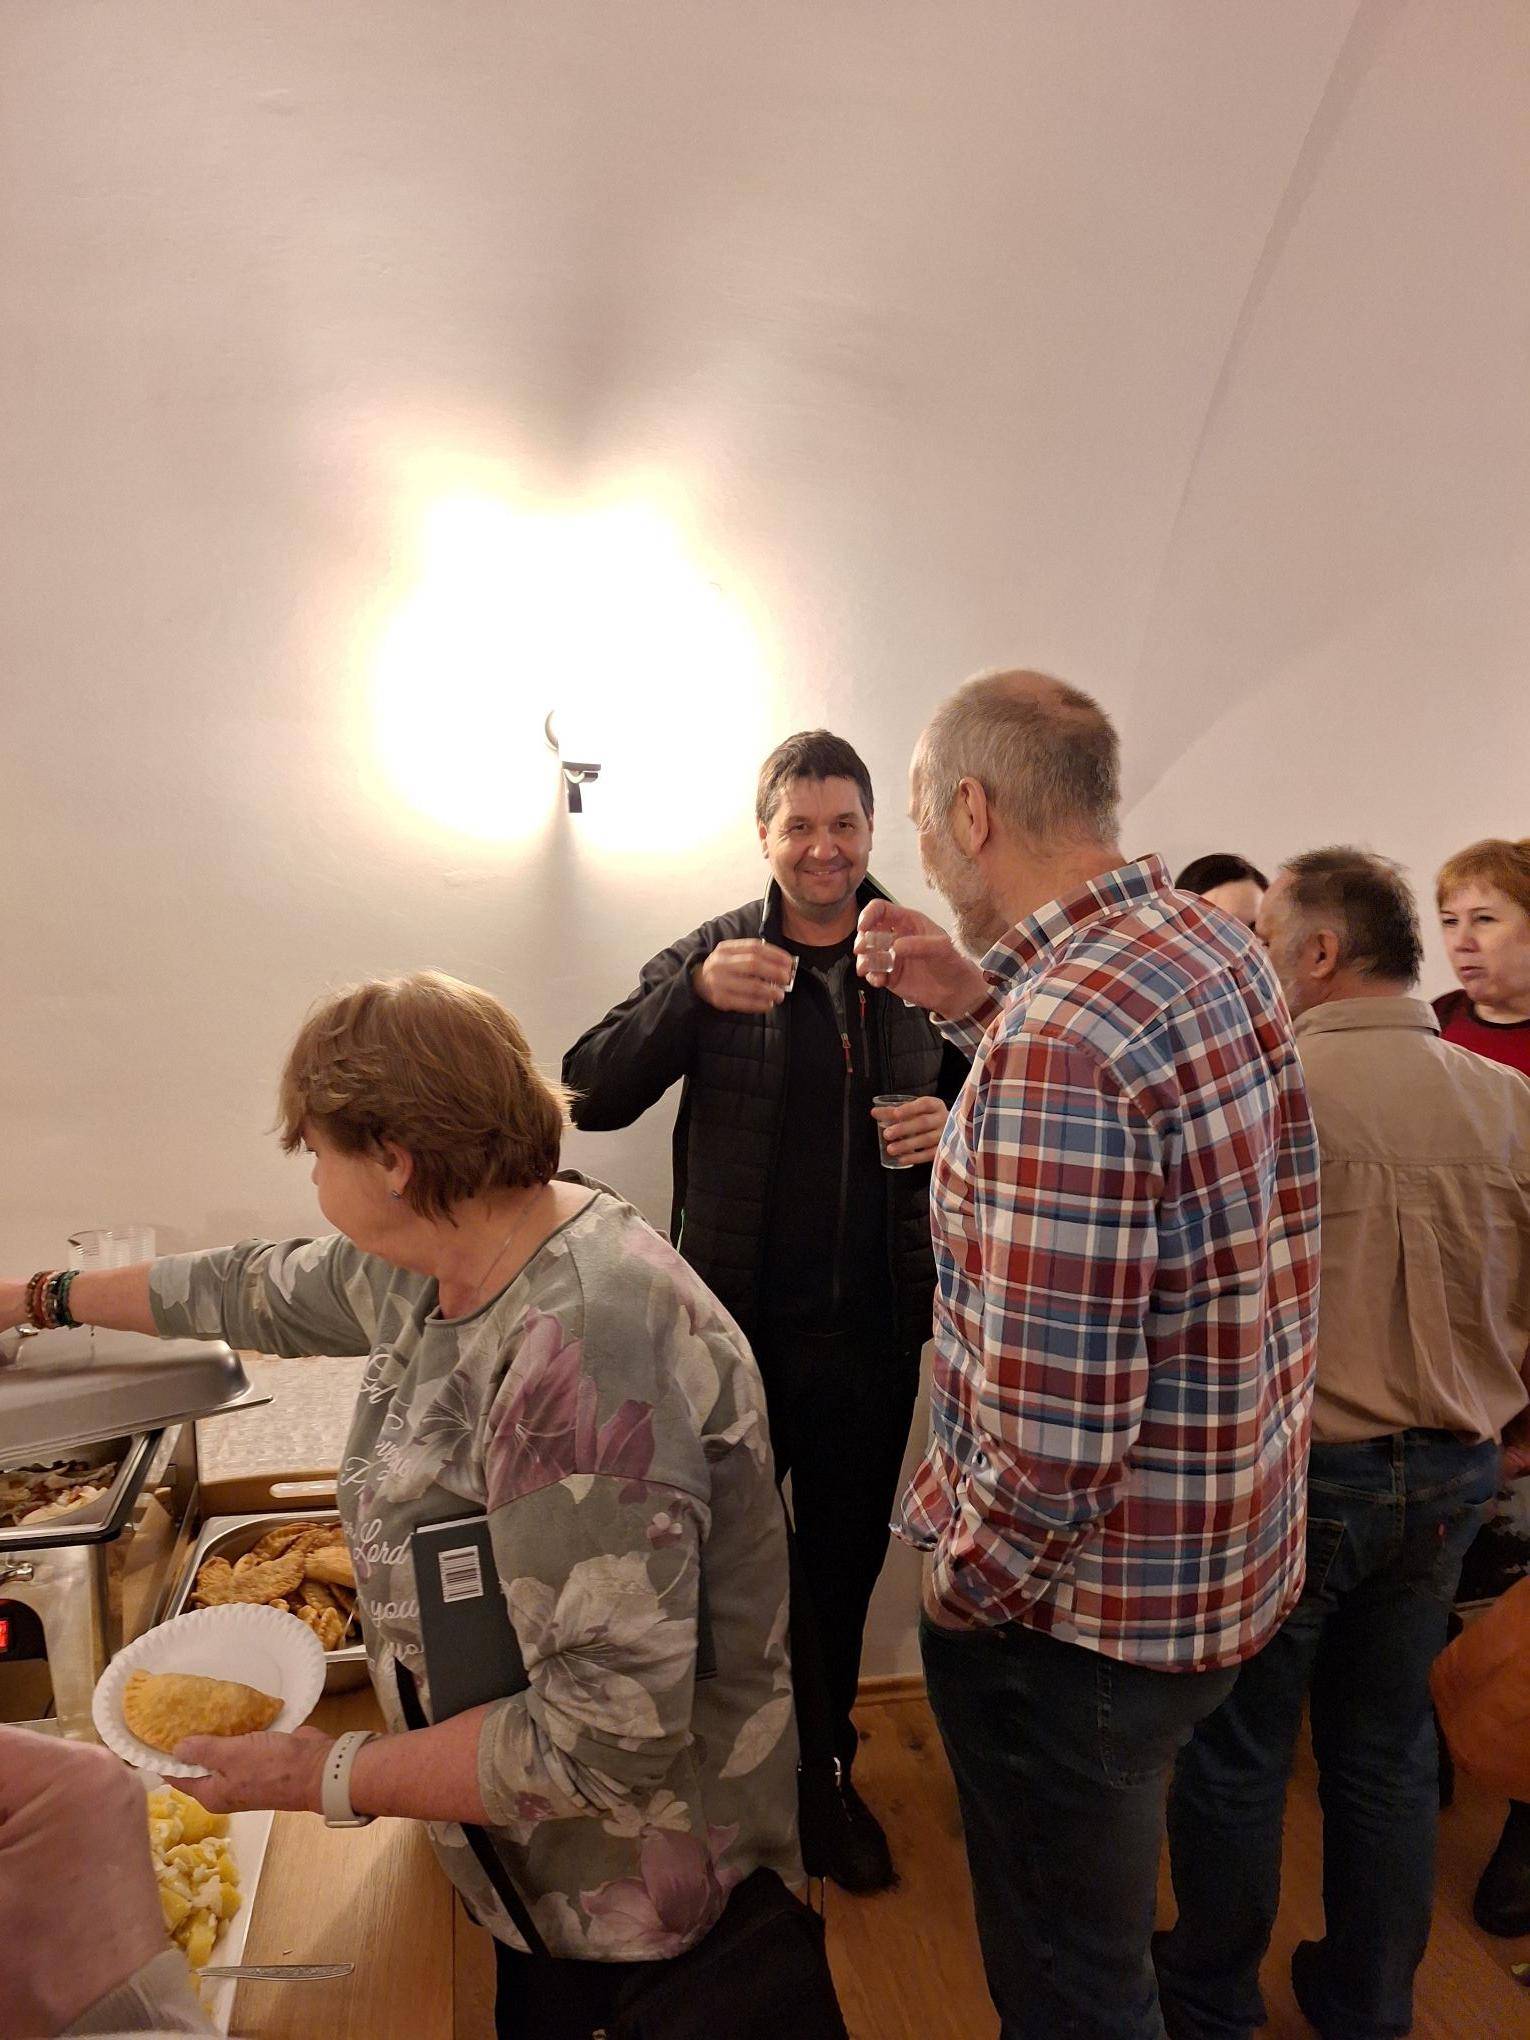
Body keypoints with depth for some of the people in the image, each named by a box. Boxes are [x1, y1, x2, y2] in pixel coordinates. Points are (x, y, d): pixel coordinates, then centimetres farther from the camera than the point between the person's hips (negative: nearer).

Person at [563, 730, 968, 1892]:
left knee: (845, 1557, 17)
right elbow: (595, 1096, -12)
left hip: (870, 1324, 2)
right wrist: (693, 994, -28)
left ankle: (823, 1772, 41)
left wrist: (956, 1121, -12)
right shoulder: (709, 957, -3)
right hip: (735, 1316, -1)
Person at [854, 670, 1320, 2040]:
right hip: (1234, 1557, 9)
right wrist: (982, 1005, 6)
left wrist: (963, 1584, -12)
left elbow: (1052, 1441, -31)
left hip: (1086, 1611, -8)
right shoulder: (1220, 943, -2)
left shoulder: (1059, 1039, -31)